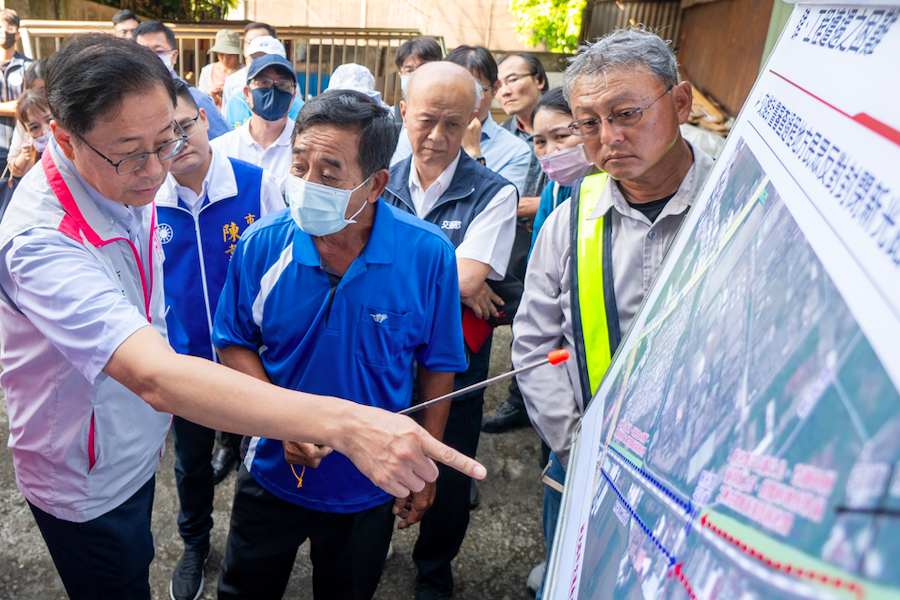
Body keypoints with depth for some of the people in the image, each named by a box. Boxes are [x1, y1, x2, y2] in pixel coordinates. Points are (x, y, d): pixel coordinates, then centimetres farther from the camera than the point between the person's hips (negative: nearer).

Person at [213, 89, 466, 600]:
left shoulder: (428, 255, -21)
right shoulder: (262, 245, -17)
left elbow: (437, 366, -9)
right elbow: (235, 345, -4)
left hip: (370, 488, -1)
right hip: (273, 475, 1)